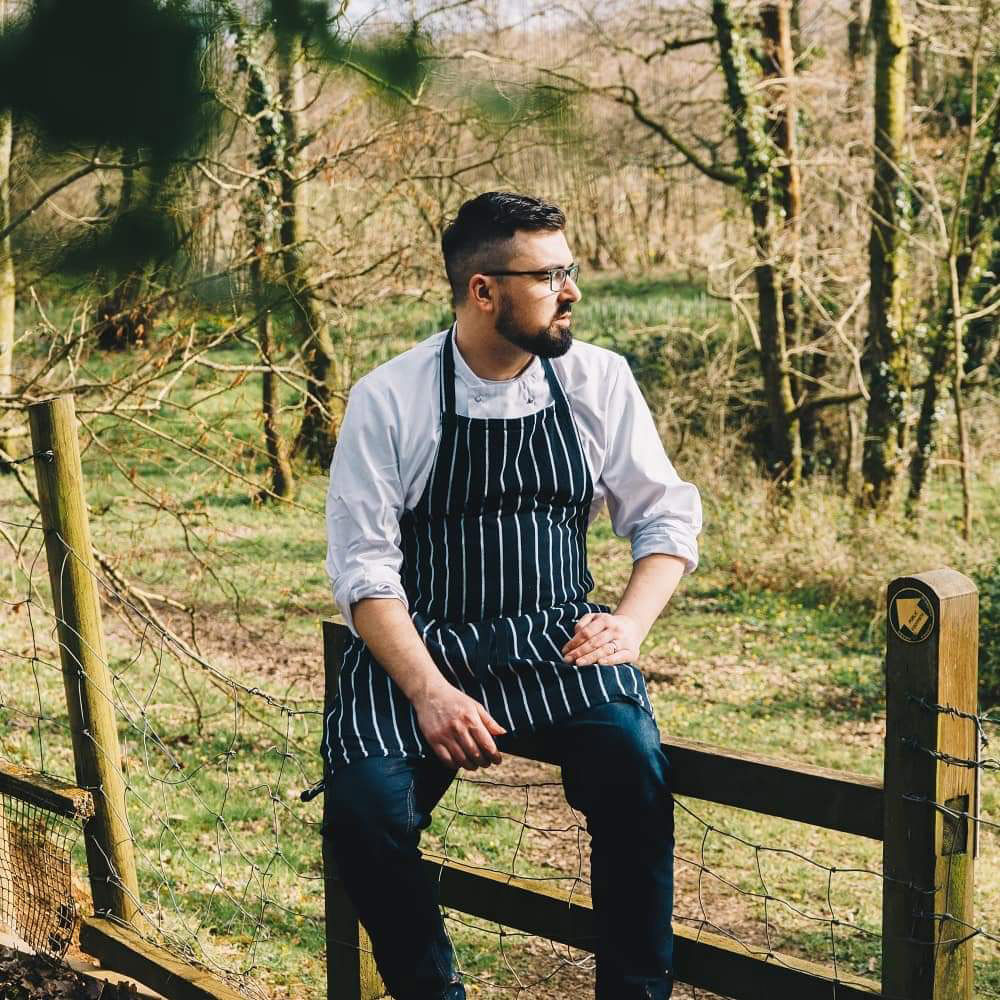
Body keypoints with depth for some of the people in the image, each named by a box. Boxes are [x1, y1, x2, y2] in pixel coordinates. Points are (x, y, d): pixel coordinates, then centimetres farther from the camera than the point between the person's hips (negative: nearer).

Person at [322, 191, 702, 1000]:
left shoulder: (597, 379, 5)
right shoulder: (388, 400, -2)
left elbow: (667, 517, 11)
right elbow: (364, 567, -5)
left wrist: (630, 625, -6)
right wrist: (428, 691, -18)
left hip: (559, 644, 1)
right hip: (421, 649, -1)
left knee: (633, 761, -29)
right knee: (365, 807, -27)